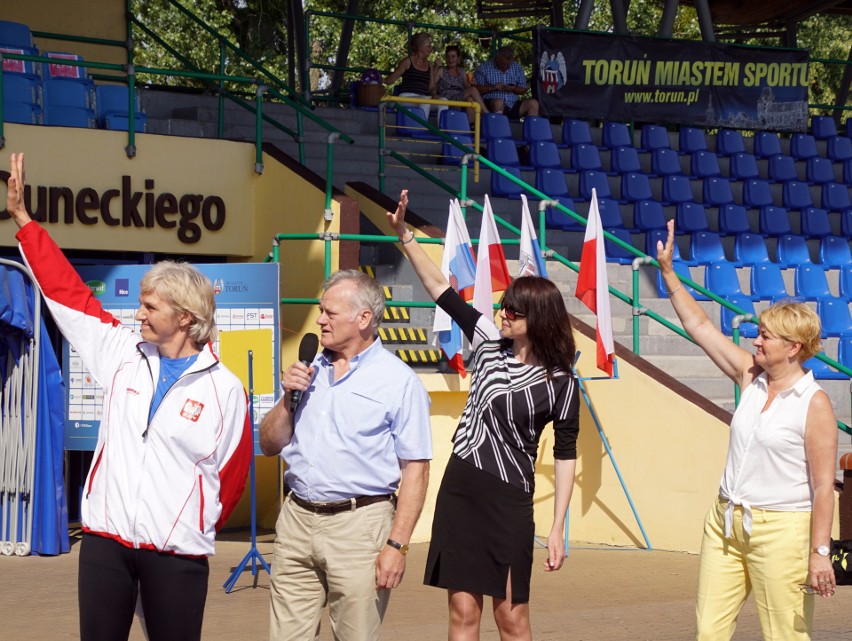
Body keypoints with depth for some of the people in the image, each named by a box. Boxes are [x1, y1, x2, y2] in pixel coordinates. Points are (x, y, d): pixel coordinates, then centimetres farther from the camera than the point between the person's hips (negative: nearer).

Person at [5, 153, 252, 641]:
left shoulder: (223, 388, -3)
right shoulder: (123, 354, 7)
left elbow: (232, 473, 3)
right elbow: (66, 290, 11)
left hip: (176, 555, -3)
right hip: (106, 541, 3)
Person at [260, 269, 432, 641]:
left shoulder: (399, 381, -5)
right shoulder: (308, 370, 14)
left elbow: (415, 470, -8)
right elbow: (270, 445, 18)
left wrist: (397, 545, -15)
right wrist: (289, 397, 0)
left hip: (359, 524, -5)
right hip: (296, 519, 5)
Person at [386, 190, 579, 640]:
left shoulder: (559, 383, -6)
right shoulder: (490, 345, 5)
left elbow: (565, 456, -4)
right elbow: (440, 289, 7)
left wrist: (557, 529, -9)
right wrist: (404, 234, 1)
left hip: (507, 500, -4)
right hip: (459, 489, 4)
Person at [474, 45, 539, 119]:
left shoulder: (517, 68, 15)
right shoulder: (484, 68, 5)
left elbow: (523, 90, 14)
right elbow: (477, 88, -3)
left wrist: (513, 89, -7)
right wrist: (492, 87, -16)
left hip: (513, 106, 4)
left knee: (533, 103, -18)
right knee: (498, 102, -37)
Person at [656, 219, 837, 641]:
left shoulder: (815, 404, -11)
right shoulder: (750, 377, 7)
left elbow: (824, 487, -13)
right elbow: (700, 327, 12)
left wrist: (820, 552, -17)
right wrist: (667, 271, 9)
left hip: (780, 529, -7)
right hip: (726, 521, 7)